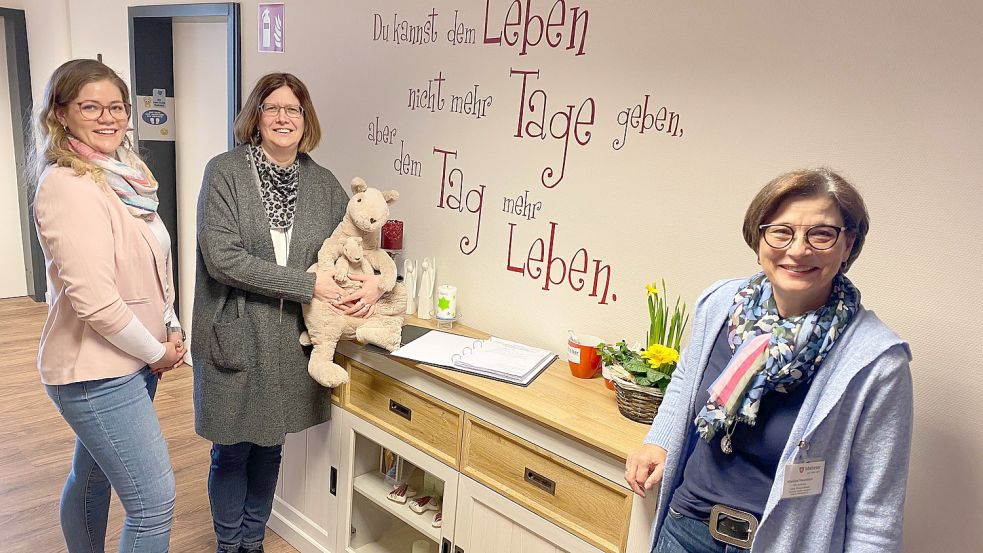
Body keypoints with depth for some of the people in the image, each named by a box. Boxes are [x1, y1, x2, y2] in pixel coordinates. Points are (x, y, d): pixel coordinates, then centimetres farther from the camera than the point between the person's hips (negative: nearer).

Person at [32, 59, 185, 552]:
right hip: (95, 371, -8)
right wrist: (156, 352, -13)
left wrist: (172, 328, 5)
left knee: (92, 476, 24)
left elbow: (154, 264, 15)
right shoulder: (67, 186, -19)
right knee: (154, 502, -4)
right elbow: (93, 298, -24)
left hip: (133, 359, 8)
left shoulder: (124, 173, 8)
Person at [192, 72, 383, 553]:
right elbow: (222, 258, -19)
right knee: (232, 451, 12)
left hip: (292, 341, 4)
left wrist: (374, 279, -13)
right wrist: (308, 285, -22)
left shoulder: (322, 183, 3)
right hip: (235, 338, -3)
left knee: (269, 446, 18)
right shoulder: (225, 172, -10)